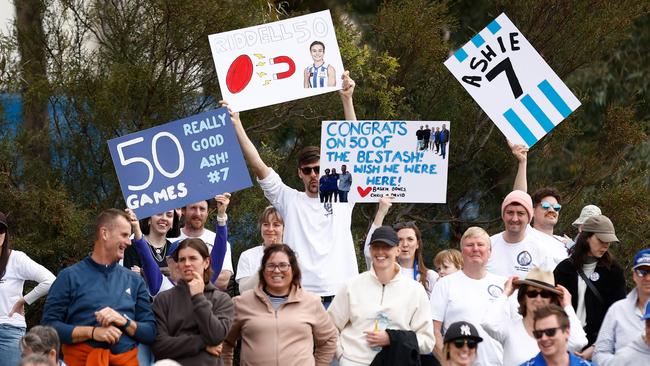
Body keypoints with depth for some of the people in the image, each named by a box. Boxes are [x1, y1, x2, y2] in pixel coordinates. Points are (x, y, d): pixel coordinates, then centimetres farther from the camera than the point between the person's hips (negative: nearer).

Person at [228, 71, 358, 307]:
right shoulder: (290, 200, 10)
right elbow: (258, 165, 4)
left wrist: (347, 100, -1)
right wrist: (236, 125, -4)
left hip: (341, 296, 0)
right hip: (301, 296, 0)